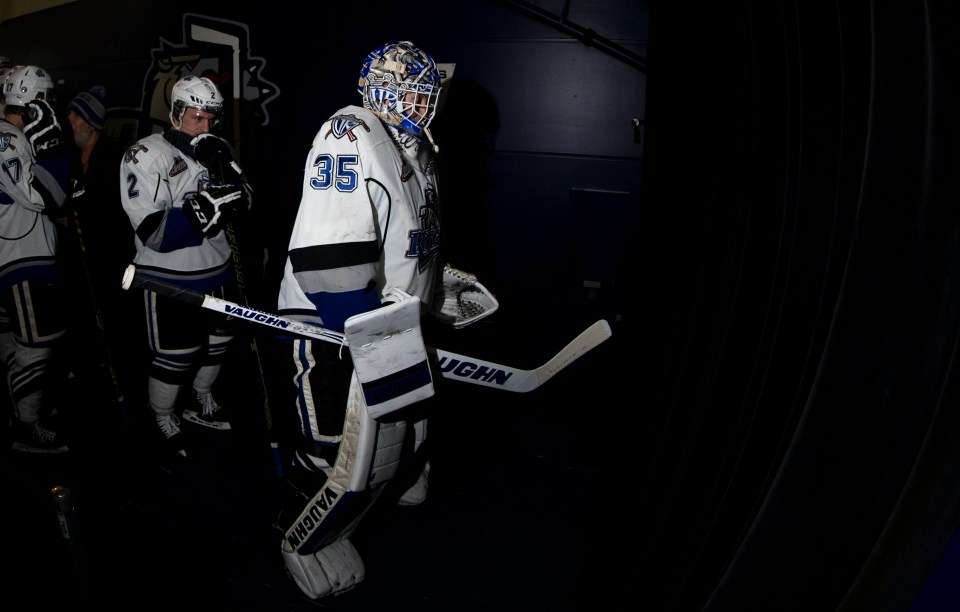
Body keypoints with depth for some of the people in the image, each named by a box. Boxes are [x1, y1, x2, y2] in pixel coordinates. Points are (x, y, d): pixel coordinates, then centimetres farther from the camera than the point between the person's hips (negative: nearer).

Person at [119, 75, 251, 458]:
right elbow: (154, 231, -24)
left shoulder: (214, 152, 7)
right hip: (169, 280, -7)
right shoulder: (146, 156, -14)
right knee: (175, 355, 3)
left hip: (215, 271, 7)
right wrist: (203, 210, -35)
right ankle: (162, 419, 27)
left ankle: (200, 403, 42)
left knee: (218, 339, 19)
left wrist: (224, 172, -19)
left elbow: (243, 203, -3)